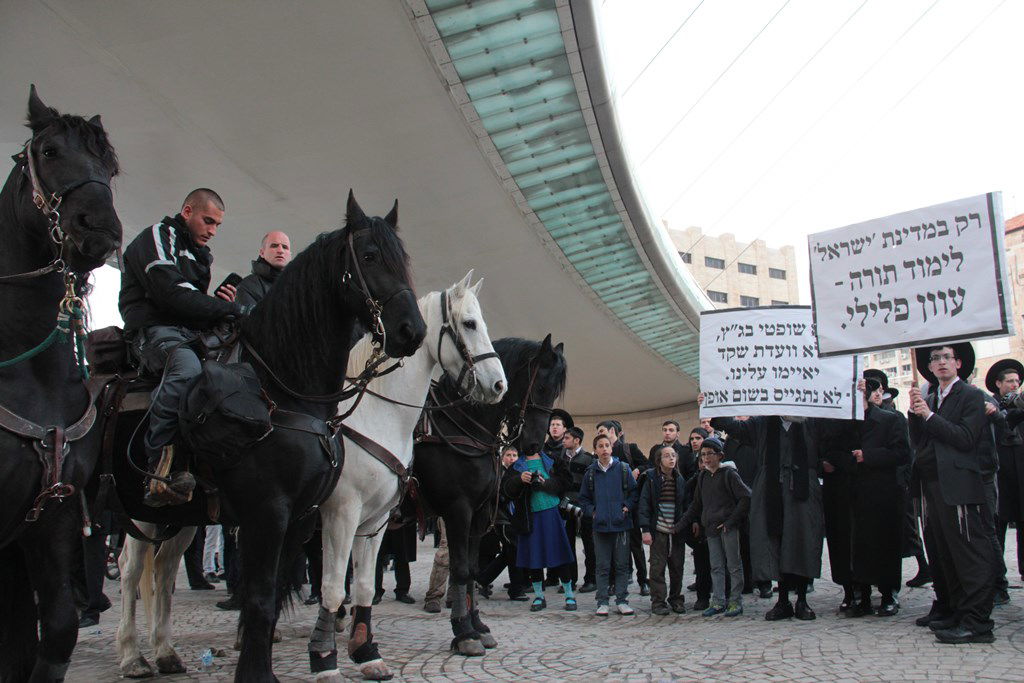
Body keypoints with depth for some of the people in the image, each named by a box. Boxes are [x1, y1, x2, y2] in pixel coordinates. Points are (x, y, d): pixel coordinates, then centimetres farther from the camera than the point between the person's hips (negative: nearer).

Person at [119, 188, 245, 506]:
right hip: (155, 329, -9)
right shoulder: (157, 237, 1)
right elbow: (172, 296, -14)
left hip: (192, 334, 9)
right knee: (187, 368, -39)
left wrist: (221, 303, 5)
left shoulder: (198, 254, 29)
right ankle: (160, 472, -41)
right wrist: (229, 308, -12)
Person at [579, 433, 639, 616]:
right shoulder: (591, 473, 7)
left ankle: (622, 600, 13)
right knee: (602, 566, 4)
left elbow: (634, 492, 6)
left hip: (621, 524, -1)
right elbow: (583, 498, 15)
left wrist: (627, 507, -8)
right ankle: (602, 602, 11)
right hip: (600, 525, 1)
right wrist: (592, 511, 0)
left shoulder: (623, 469, 3)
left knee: (622, 564, 4)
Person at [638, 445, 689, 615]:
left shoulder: (680, 480, 8)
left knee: (677, 566, 8)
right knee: (658, 567, -1)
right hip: (658, 530, -3)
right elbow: (643, 504, -5)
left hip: (677, 530, 3)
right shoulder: (652, 478, -3)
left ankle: (676, 599, 22)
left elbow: (685, 504, 12)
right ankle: (658, 602, 8)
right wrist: (645, 529, -10)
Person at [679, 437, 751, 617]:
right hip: (711, 528, 6)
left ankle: (736, 601, 9)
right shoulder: (703, 476, 14)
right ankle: (719, 602, 12)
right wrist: (684, 522, 13)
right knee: (716, 567, 8)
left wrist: (731, 521, -14)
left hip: (728, 527, -6)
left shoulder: (729, 473, -6)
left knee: (733, 565, 1)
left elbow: (746, 497, -11)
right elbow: (697, 503, 21)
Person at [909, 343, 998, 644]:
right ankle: (947, 610, 24)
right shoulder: (929, 398, 19)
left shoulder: (971, 395, -1)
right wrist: (915, 412, -1)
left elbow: (966, 439, -13)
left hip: (957, 484, -8)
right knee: (940, 552, 14)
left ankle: (976, 622, -8)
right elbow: (918, 442, 13)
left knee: (969, 552, -8)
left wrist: (929, 416, -13)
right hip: (931, 484, 8)